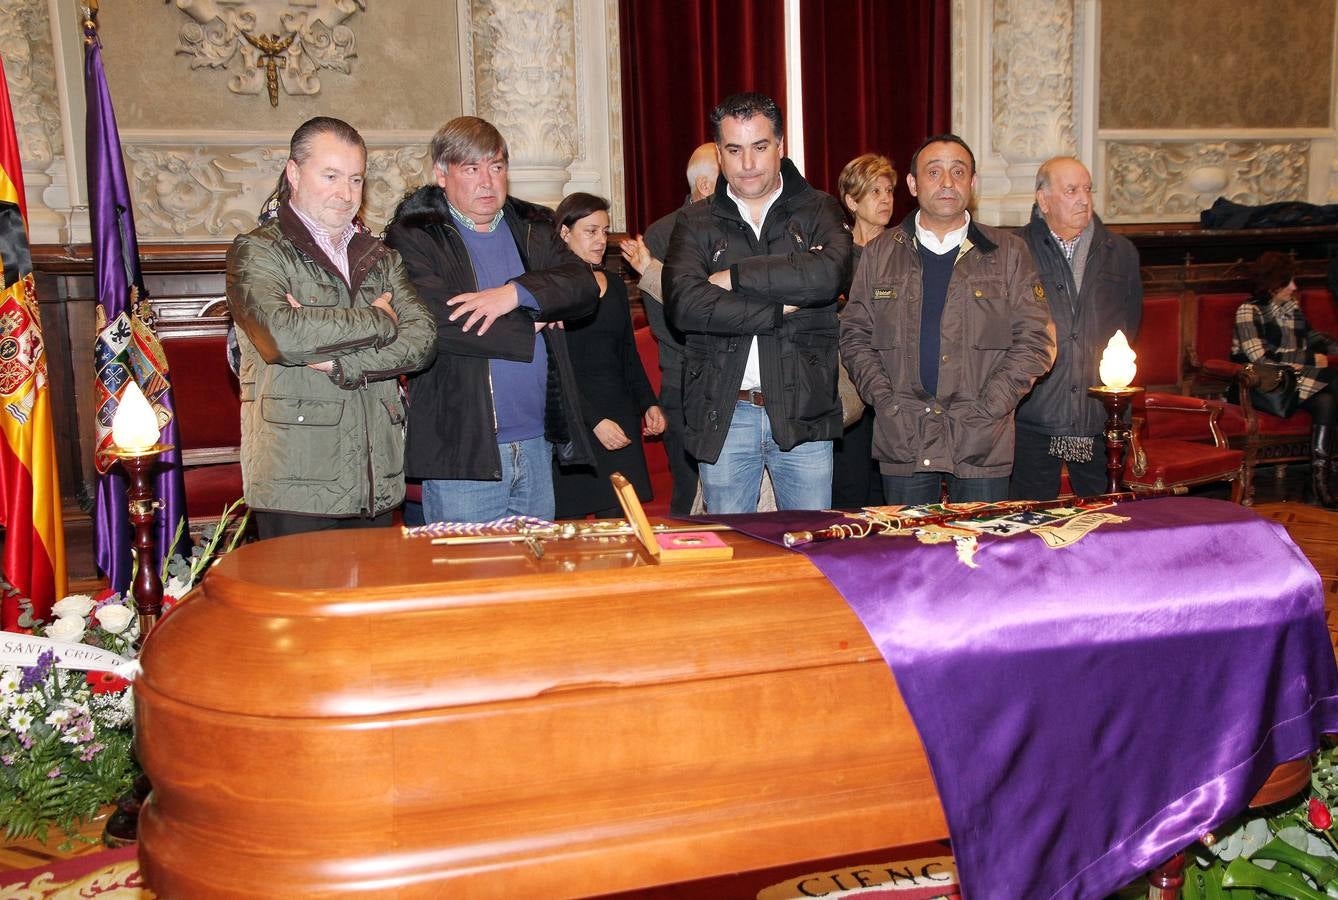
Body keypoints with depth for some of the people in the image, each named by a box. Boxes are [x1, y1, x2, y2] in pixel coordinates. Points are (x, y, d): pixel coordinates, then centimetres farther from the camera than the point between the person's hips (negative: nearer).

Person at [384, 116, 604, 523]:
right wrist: (534, 327, -7)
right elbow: (439, 322, -17)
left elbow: (585, 284, 0)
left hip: (537, 445, 5)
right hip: (462, 451, -5)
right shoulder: (412, 238, -2)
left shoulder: (532, 229, 14)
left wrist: (516, 293, -17)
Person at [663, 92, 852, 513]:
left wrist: (734, 276, -12)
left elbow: (829, 273, -17)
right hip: (723, 417, 1)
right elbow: (685, 304, -12)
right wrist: (781, 308, -13)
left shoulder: (818, 211, 6)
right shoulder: (696, 222, 7)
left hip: (803, 414, 0)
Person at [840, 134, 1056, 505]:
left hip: (981, 444, 0)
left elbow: (1036, 339, 2)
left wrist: (987, 408, -9)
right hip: (902, 440, 1)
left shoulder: (1008, 253, 6)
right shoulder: (880, 254, 9)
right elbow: (854, 335, 8)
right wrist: (885, 401, -6)